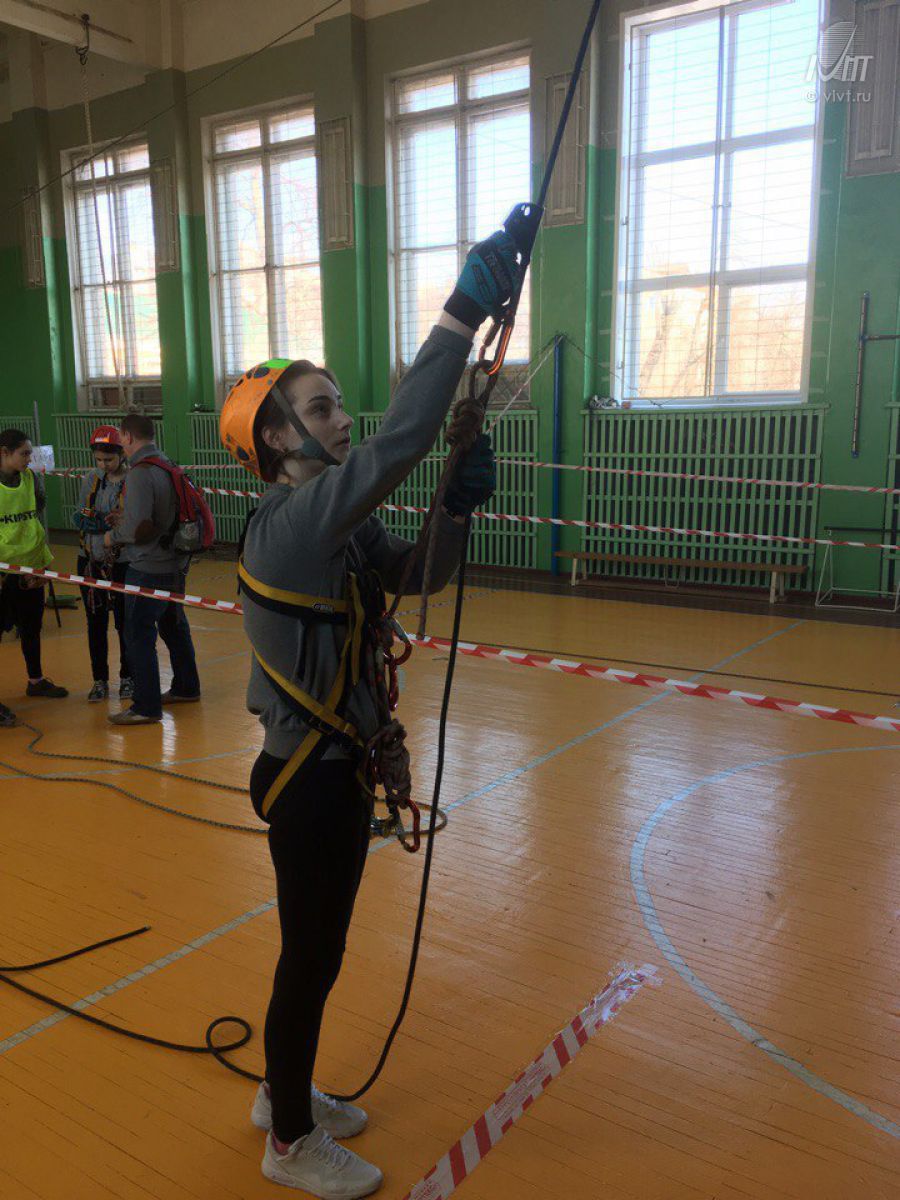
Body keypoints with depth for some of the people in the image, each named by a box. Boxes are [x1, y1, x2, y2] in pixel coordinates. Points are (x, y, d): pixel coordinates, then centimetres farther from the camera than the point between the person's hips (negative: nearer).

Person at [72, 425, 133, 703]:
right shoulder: (91, 480, 4)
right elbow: (79, 517, 9)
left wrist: (124, 521, -28)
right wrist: (85, 521, -13)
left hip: (122, 564, -4)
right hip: (91, 562, 4)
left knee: (125, 622, 6)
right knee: (96, 622, 10)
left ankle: (127, 677, 22)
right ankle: (100, 680, 23)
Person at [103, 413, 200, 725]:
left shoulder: (140, 474, -20)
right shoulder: (168, 466, 8)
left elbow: (139, 527, -27)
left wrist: (114, 536, -8)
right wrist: (124, 518, 16)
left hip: (148, 568, -9)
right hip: (174, 562, 9)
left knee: (138, 636, -1)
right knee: (174, 627, 21)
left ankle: (147, 708, 4)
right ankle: (186, 688, 35)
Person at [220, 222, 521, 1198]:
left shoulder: (340, 523, 5)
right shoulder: (288, 522, -23)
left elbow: (419, 575, 6)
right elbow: (398, 444, -36)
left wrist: (460, 503, -11)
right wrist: (465, 309, -34)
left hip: (335, 766, 9)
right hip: (308, 778, -9)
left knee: (315, 949, 23)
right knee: (310, 957, 9)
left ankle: (283, 1092, 46)